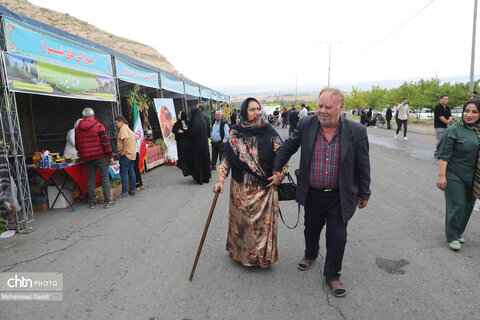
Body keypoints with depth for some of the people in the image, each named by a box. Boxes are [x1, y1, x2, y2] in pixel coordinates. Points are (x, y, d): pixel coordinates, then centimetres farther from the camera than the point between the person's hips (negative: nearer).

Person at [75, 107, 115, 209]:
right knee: (105, 178, 1)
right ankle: (107, 201, 0)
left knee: (90, 179, 10)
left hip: (87, 158, 4)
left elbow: (77, 146, 15)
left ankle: (92, 202, 14)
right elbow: (105, 142, -10)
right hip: (100, 156, -4)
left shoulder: (77, 129, 9)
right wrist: (110, 155, -5)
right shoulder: (98, 126, -6)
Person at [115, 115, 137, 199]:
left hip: (126, 154, -10)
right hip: (132, 154, 10)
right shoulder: (129, 129, 20)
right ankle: (132, 190, 18)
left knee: (124, 173, -7)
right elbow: (134, 140, 21)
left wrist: (124, 151, -24)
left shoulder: (123, 129, -10)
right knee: (131, 171, 12)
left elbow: (126, 139, -24)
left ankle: (125, 192, -6)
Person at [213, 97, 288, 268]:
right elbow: (226, 158, 1)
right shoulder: (235, 133, -2)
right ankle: (240, 252, 38)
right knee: (241, 220, 15)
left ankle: (262, 255, 30)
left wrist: (280, 175, -9)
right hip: (241, 188, 2)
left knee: (263, 222, 7)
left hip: (264, 189, -1)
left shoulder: (269, 132, -6)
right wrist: (220, 179, -8)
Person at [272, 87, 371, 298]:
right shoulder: (307, 125, -8)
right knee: (311, 229, 22)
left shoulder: (356, 131, -12)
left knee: (337, 237, 6)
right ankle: (310, 254, 53)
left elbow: (363, 166, -3)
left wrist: (364, 194, 4)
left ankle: (332, 276, 29)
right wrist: (276, 169, 11)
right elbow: (288, 147, 7)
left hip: (340, 196, -2)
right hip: (312, 194, 2)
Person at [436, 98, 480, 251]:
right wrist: (441, 175, -20)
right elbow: (444, 155, -14)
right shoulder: (454, 130, -11)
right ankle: (452, 237, 13)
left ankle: (458, 232, 33)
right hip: (454, 176, -6)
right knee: (457, 205, -4)